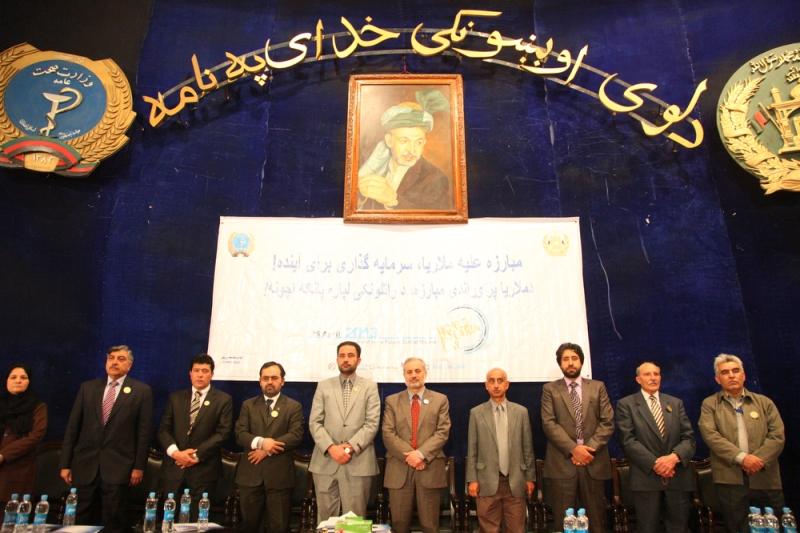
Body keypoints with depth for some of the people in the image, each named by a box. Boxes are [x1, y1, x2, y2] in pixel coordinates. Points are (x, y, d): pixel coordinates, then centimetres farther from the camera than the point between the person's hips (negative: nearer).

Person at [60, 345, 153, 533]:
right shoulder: (87, 387, 9)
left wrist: (139, 466, -6)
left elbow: (143, 432, -3)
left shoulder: (141, 391, -1)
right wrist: (65, 463, 4)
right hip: (85, 465, 3)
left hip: (118, 466, -3)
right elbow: (72, 427, 8)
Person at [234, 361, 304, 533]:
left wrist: (266, 449, -15)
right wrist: (260, 442, -19)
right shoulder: (248, 405, 11)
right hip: (250, 474, 2)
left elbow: (296, 435, -9)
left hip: (279, 475, -2)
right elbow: (240, 433, 0)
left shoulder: (294, 407, 4)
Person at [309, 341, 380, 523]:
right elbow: (314, 422, 3)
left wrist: (350, 447, -14)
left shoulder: (369, 387, 6)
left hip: (359, 463, -1)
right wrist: (331, 447, -11)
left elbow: (372, 424, -3)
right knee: (325, 518, 7)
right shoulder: (324, 386, 10)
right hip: (325, 462, 2)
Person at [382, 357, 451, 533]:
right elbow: (388, 434, -1)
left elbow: (442, 433, -3)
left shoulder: (440, 400, 7)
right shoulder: (392, 401, 8)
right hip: (399, 469, 1)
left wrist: (421, 454, -16)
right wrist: (409, 455, -14)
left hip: (430, 468, 0)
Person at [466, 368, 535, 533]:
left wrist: (530, 477, 6)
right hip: (487, 482, -1)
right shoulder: (476, 413, 2)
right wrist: (472, 479, -2)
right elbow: (472, 450, 2)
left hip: (515, 482, 1)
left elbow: (527, 448, 7)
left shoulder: (521, 412, 5)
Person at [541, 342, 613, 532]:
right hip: (562, 463, -1)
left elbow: (608, 422, 3)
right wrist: (573, 449, -14)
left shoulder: (598, 387, 11)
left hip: (594, 463, 2)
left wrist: (589, 448, -10)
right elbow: (549, 424, -4)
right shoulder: (550, 389, 6)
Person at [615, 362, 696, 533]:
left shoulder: (676, 403, 13)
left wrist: (674, 456, -15)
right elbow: (628, 440, -9)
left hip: (678, 478, 3)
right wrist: (654, 463, -16)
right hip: (646, 477, -3)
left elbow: (689, 437, 4)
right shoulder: (626, 404, 0)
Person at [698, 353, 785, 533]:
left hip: (766, 478, 2)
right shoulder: (709, 404, 5)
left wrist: (758, 460, -13)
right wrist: (742, 457, -18)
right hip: (730, 479, -2)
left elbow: (778, 436, 1)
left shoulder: (764, 402, 11)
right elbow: (710, 435, -8)